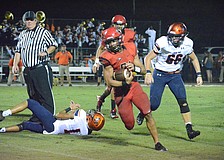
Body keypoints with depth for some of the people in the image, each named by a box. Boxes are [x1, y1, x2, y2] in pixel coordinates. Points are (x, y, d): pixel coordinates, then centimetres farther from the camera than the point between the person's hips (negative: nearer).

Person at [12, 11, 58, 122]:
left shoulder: (43, 32, 2)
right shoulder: (22, 35, 18)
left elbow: (54, 45, 5)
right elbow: (18, 50, 21)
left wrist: (46, 52, -13)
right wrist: (15, 64, 10)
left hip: (41, 69, -6)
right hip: (28, 70, 6)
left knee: (46, 94, -10)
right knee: (33, 95, 9)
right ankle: (37, 115, 16)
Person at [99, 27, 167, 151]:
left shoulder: (130, 49, 1)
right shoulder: (108, 57, -9)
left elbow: (143, 70, 4)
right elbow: (109, 81, -11)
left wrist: (135, 68, -17)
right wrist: (124, 83, -24)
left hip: (134, 86, 2)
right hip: (120, 91, -2)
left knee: (148, 114, -14)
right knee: (129, 126, 2)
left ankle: (157, 143, -4)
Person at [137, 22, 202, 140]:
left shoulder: (187, 44, -10)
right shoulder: (163, 43, -22)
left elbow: (194, 59, 9)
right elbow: (148, 58, -13)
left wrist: (199, 75, 1)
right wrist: (148, 73, -25)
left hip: (175, 76, 3)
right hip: (160, 75, -3)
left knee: (183, 101, -15)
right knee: (154, 104, -5)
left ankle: (189, 130, -17)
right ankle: (142, 113, 30)